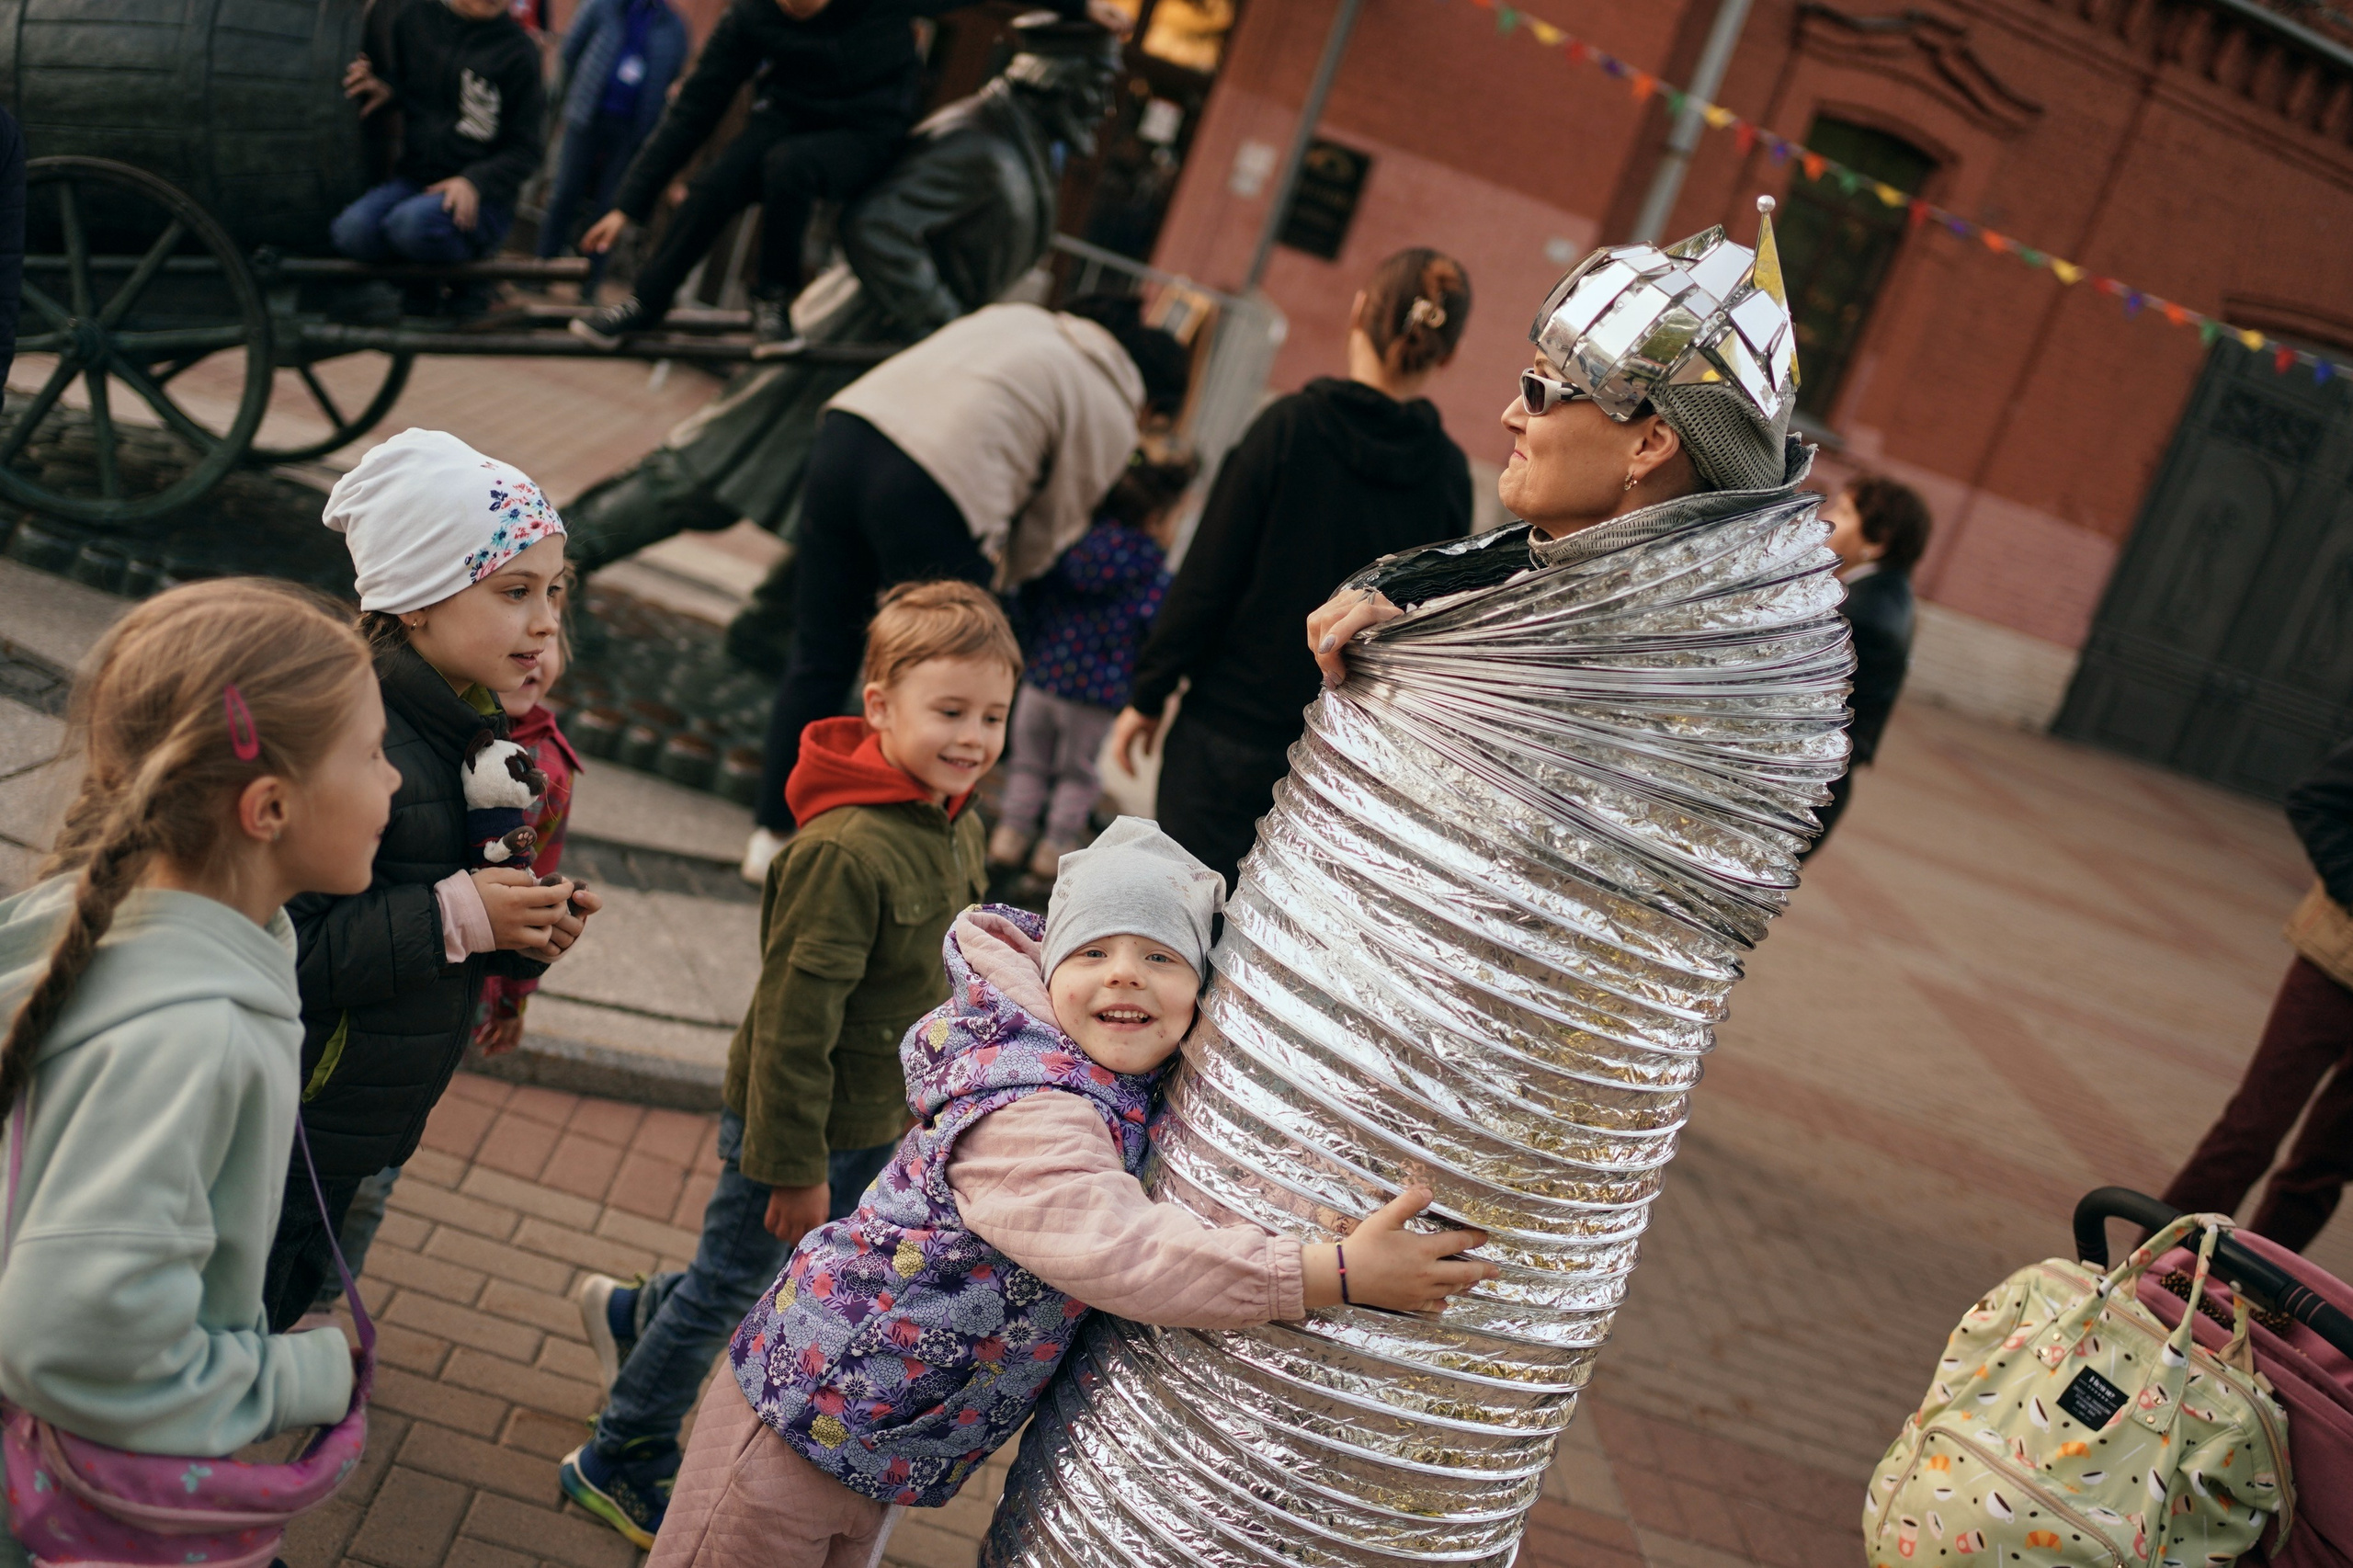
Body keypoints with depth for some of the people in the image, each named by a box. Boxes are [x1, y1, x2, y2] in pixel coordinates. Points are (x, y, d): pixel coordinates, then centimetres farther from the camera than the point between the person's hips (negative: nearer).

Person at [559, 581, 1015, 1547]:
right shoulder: (847, 850, -30)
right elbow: (794, 1015, -26)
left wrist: (922, 1104, 19)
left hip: (881, 1125, 8)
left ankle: (631, 1317, 49)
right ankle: (622, 1467, 35)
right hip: (800, 1127, -8)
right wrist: (794, 1164, -21)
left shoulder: (959, 828, -1)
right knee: (729, 1288, 11)